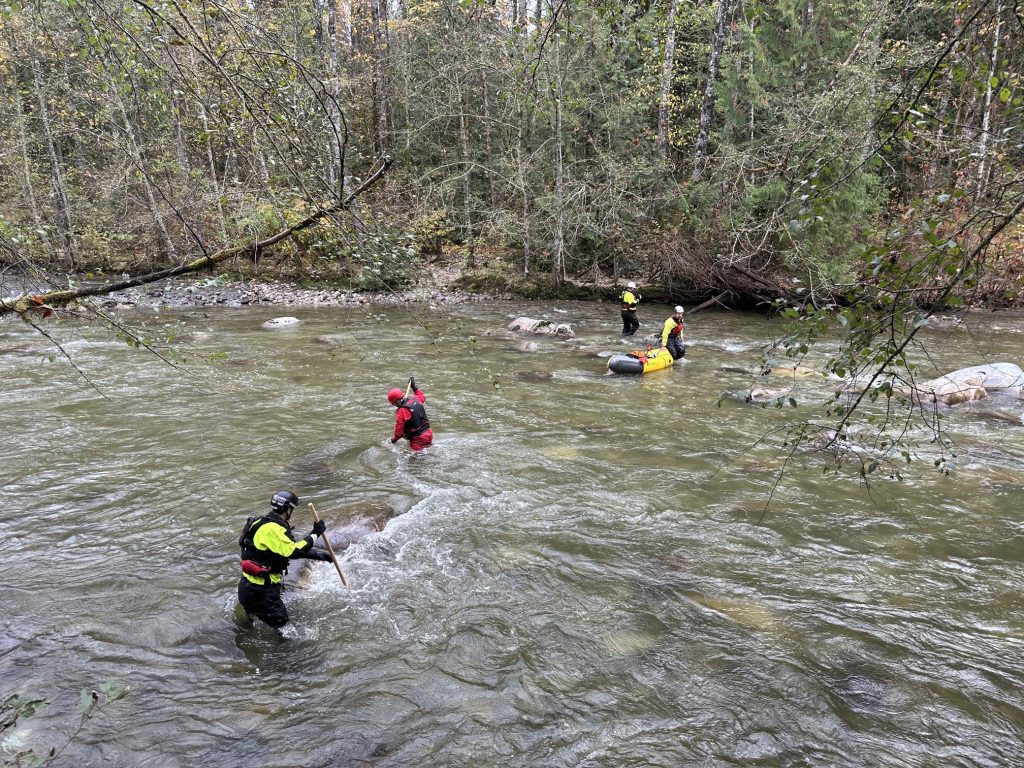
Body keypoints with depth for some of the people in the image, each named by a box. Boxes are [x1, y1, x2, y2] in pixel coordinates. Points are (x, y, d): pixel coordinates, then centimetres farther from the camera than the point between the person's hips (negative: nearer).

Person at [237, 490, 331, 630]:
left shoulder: (270, 524, 12)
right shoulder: (272, 529, -21)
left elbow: (289, 548, 19)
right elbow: (292, 552, -28)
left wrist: (318, 554, 16)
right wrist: (314, 534, -20)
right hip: (258, 590, -10)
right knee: (280, 623, -6)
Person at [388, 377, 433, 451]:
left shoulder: (401, 411, -19)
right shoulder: (415, 400, 1)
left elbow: (399, 428, -11)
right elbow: (422, 397, 26)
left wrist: (394, 439, 8)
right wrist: (414, 387, 33)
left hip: (418, 439, -8)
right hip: (429, 434, 8)